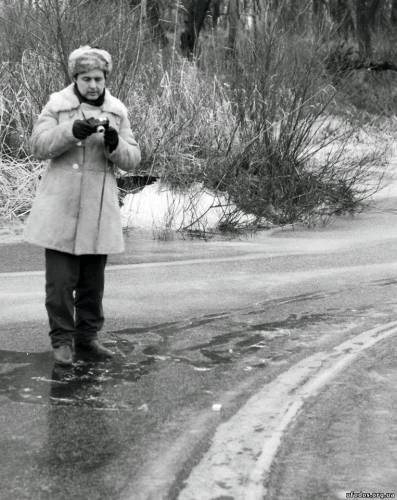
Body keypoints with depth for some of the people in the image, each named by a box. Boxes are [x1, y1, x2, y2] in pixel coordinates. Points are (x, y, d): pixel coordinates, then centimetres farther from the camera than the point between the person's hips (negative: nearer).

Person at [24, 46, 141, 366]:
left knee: (93, 281, 9)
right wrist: (73, 130, -22)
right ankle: (62, 340, 8)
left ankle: (87, 336, 24)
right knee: (60, 279, -4)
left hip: (99, 211, 3)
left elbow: (133, 160, 5)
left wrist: (115, 143, -16)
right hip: (61, 208, -2)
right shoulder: (57, 105, 2)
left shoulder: (118, 112, 8)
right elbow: (38, 146, -8)